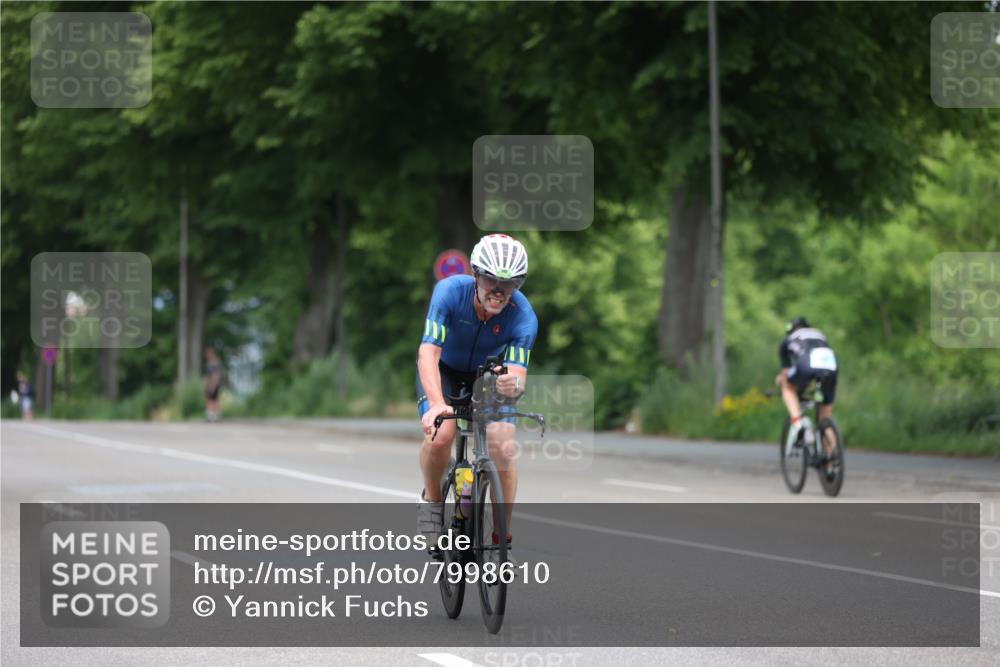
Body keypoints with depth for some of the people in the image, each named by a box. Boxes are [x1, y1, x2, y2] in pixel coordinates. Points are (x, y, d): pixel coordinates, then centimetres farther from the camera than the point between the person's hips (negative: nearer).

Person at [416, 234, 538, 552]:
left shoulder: (523, 316, -30)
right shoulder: (450, 292, -33)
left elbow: (518, 374, -35)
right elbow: (428, 354, -39)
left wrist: (513, 384, -61)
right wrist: (436, 403, -55)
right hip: (444, 369, -1)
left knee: (504, 448, -19)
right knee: (439, 435, -27)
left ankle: (502, 538, -4)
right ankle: (432, 499, 3)